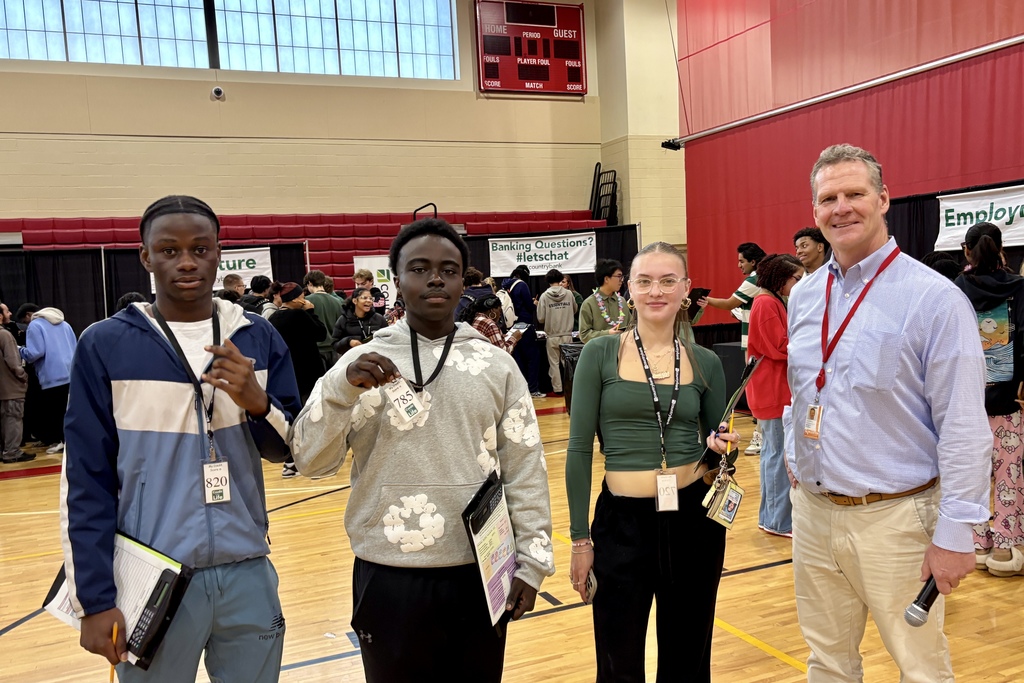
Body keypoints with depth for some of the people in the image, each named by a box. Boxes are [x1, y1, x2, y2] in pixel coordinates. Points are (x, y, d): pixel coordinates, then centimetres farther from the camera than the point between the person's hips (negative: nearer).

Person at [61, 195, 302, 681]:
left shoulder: (258, 338, 1)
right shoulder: (105, 345, -6)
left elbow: (291, 448, 5)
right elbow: (85, 480, -4)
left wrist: (256, 400, -15)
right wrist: (95, 598, -5)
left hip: (248, 573, 2)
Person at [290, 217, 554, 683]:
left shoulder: (498, 366, 2)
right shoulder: (362, 363, -2)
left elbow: (526, 468, 2)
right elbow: (310, 461, -8)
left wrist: (531, 559, 0)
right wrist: (343, 389, -23)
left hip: (481, 574, 1)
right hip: (390, 579, -1)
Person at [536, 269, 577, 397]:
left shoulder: (544, 296, -9)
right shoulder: (569, 294, -3)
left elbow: (541, 319, -7)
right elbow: (575, 310, 13)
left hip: (552, 336, -2)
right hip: (567, 335, 2)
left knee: (554, 363, 8)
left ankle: (557, 389, 11)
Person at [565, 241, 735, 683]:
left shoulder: (705, 362, 2)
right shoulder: (600, 353, -5)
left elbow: (715, 441, 12)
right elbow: (579, 450, -5)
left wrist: (723, 448, -12)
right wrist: (580, 538, -5)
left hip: (695, 518, 2)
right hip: (622, 520, -2)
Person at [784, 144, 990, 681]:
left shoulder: (934, 298, -13)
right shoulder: (803, 297, 6)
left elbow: (964, 428, -14)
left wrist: (955, 534, -15)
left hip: (893, 517, -5)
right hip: (812, 510, 5)